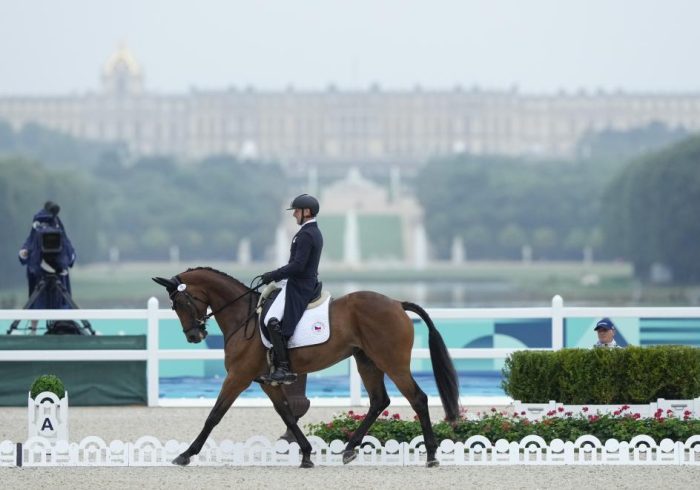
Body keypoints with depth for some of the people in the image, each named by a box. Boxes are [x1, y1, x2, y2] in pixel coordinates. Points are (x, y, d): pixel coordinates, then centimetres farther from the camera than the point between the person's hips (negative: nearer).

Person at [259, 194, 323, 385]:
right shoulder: (315, 233, 16)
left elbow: (297, 265, -23)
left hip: (298, 286, -11)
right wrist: (277, 275, 20)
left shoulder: (305, 235, -16)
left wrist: (273, 275, -16)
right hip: (308, 283, 11)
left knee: (273, 321, -21)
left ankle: (283, 368, -25)